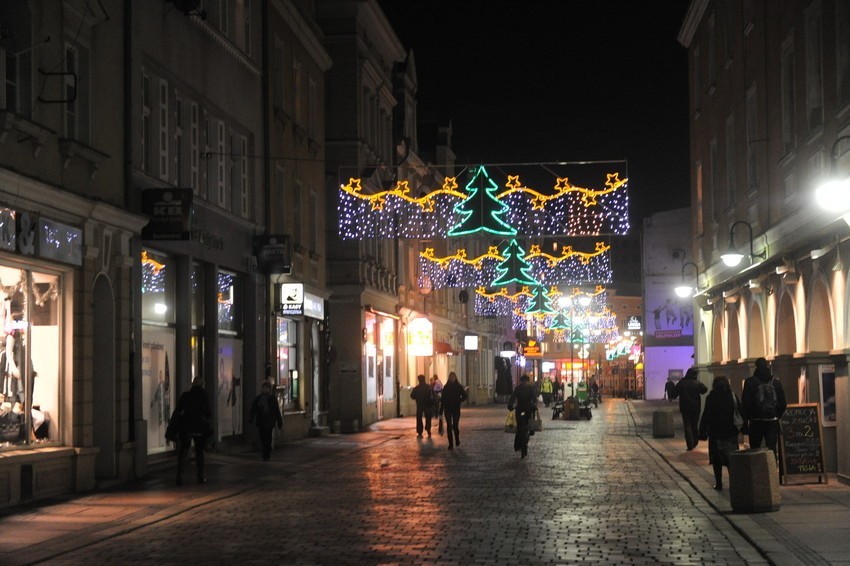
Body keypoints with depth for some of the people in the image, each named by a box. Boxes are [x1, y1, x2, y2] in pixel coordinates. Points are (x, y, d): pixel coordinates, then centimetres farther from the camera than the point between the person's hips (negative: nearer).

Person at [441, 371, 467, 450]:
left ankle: (457, 439, 24)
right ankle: (450, 443, 1)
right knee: (449, 426, -2)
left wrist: (459, 401, -7)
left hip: (456, 409, -1)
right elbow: (443, 399, 2)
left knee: (455, 425, -4)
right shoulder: (446, 387, 4)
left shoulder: (459, 387, 1)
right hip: (448, 409, 1)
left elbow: (464, 396, 5)